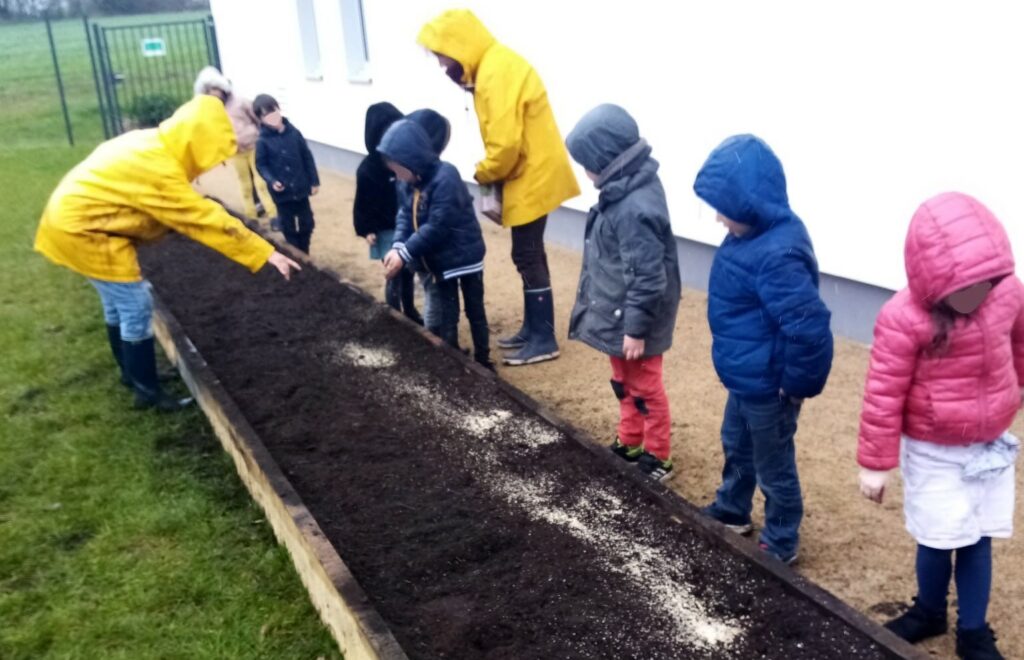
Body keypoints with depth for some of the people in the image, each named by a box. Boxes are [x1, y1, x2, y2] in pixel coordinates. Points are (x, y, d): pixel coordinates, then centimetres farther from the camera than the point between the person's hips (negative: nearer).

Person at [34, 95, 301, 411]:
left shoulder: (152, 144, 2)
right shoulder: (158, 170, -28)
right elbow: (206, 219, -27)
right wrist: (265, 253, -25)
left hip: (74, 214, 10)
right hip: (82, 228, -10)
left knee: (119, 303, 20)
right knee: (137, 306, -4)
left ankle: (131, 373, 35)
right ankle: (147, 391, 6)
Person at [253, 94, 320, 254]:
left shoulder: (293, 132, -4)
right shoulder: (263, 141, -10)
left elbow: (307, 157, 3)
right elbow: (261, 164, -5)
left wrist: (314, 181, 4)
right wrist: (272, 181, -22)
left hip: (300, 189, 3)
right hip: (282, 192, -2)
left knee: (306, 224, 13)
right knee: (289, 228, 9)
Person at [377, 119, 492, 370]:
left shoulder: (445, 179, -27)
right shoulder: (416, 183, 1)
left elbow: (437, 227, -29)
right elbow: (406, 216, 1)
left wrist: (405, 254, -28)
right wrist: (397, 246, -17)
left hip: (465, 257, -7)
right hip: (442, 260, 7)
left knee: (474, 311, 10)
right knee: (447, 314, 15)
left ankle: (483, 361, 22)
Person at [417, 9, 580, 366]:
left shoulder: (496, 73, -22)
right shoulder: (493, 66, 11)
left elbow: (505, 143, -26)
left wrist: (482, 174, -9)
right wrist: (490, 173, 4)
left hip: (532, 178, -10)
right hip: (531, 175, 10)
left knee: (528, 258, -4)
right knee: (528, 256, 16)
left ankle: (544, 340, 5)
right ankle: (532, 328, 27)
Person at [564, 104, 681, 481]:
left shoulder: (636, 209, -30)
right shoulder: (628, 188, 2)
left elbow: (646, 276, -28)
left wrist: (636, 328, -23)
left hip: (632, 318, -10)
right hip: (620, 313, 10)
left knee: (643, 388, 8)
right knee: (623, 383, 23)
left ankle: (657, 457, 25)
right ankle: (629, 443, 40)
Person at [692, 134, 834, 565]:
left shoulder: (777, 256, -33)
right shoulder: (759, 234, -1)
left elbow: (809, 327, -36)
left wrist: (797, 384, -22)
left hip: (767, 387, -10)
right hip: (746, 378, 10)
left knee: (773, 467, 11)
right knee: (736, 446, 29)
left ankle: (780, 544, 32)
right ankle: (731, 511, 51)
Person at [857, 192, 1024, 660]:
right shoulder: (904, 318, -27)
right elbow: (883, 395, -20)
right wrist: (875, 463, -15)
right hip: (934, 452, -3)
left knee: (978, 539, 13)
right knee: (938, 540, 9)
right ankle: (929, 613, 37)